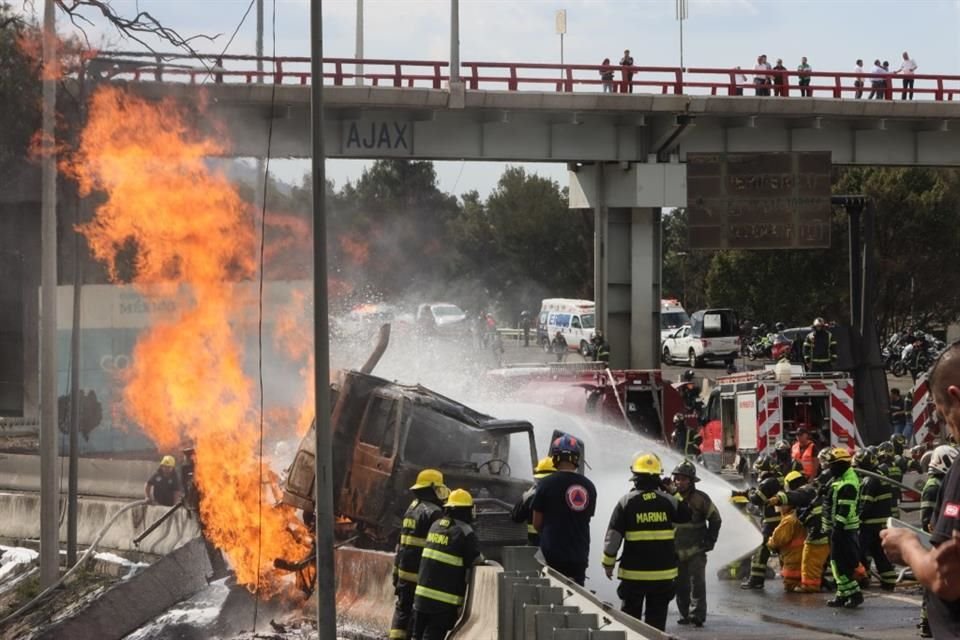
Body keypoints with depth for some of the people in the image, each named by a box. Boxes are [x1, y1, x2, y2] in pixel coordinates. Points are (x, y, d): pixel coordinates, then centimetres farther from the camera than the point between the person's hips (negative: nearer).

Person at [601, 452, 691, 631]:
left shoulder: (626, 502, -8)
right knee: (657, 619, 8)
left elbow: (613, 536, -8)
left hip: (634, 572, -2)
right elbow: (687, 516, 14)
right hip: (664, 573, 2)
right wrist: (674, 493, 16)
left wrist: (608, 563, 3)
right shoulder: (668, 501, -3)